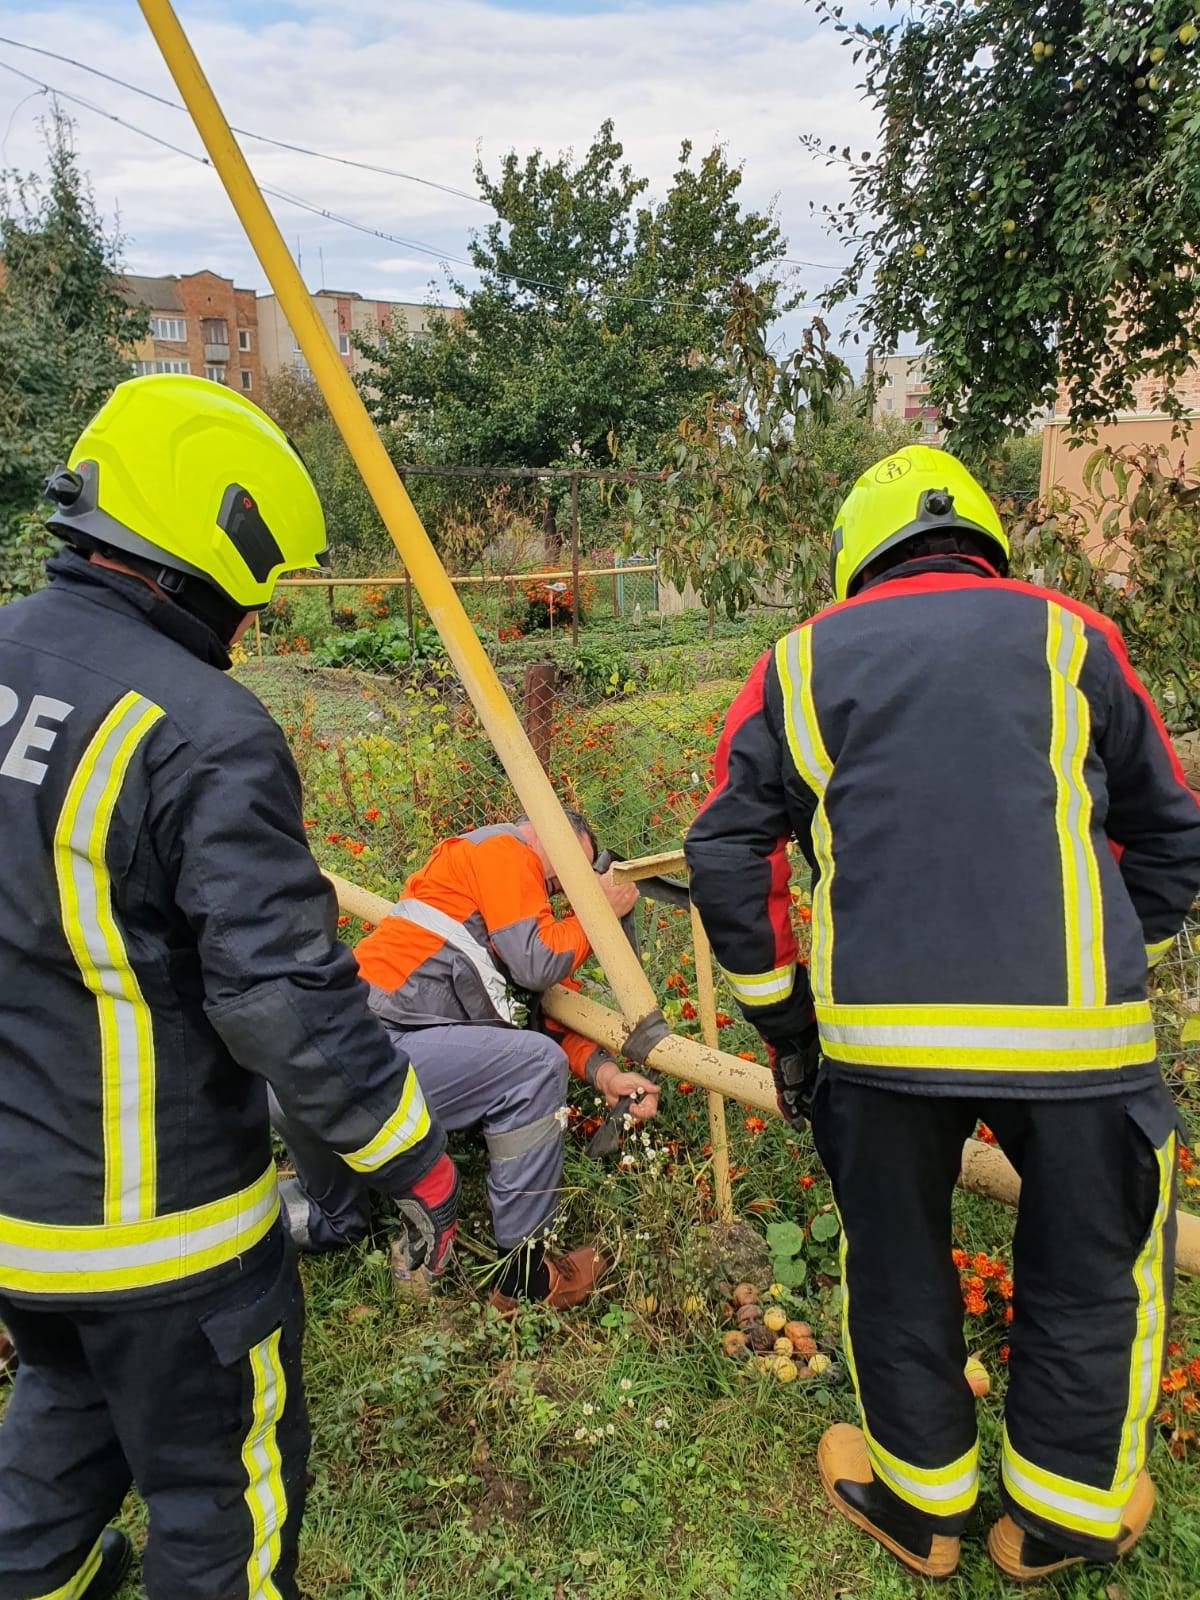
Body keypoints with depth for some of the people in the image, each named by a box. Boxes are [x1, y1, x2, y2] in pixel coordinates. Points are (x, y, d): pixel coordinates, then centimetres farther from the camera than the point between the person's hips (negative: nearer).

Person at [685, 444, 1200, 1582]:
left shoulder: (800, 664, 11)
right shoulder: (1067, 635, 11)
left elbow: (723, 856, 6)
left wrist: (782, 1021, 14)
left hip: (875, 1027, 1)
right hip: (1074, 1026, 0)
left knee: (894, 1267, 22)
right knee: (1091, 1273, 23)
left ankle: (918, 1505, 42)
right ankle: (1064, 1517, 41)